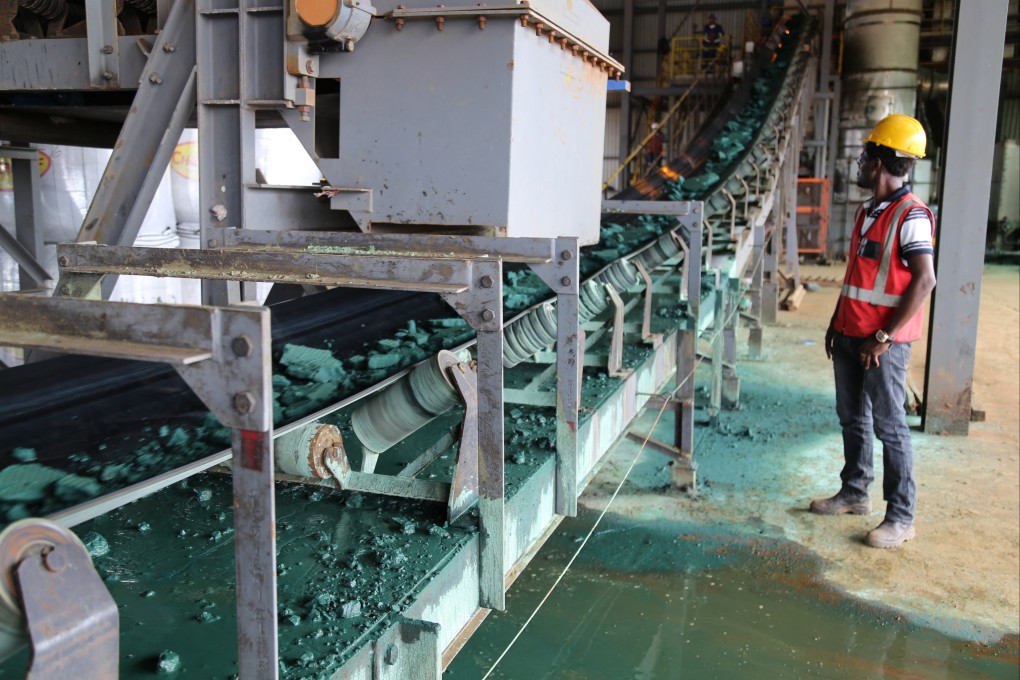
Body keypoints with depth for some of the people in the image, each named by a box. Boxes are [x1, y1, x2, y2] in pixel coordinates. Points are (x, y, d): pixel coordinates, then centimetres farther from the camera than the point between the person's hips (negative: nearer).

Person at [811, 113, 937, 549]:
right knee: (852, 418, 16)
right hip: (850, 335, 9)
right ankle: (854, 493, 30)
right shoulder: (866, 211, 13)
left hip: (883, 342, -9)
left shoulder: (910, 215, -15)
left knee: (889, 426, -3)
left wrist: (883, 337, -20)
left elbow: (924, 280, -20)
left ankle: (901, 518, 6)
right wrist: (836, 322, 17)